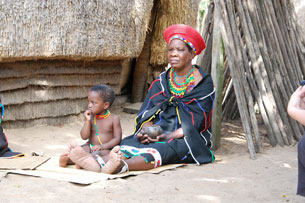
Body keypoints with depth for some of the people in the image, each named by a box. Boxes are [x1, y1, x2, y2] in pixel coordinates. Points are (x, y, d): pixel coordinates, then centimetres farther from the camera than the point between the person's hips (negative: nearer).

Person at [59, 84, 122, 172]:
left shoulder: (113, 118, -6)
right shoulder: (91, 117, 3)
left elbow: (117, 138, -7)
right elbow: (84, 137, -2)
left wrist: (102, 146, -20)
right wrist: (87, 121, -13)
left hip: (107, 148, -5)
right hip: (90, 146, 5)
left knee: (97, 153, -34)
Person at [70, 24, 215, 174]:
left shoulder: (203, 82, -1)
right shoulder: (162, 80, 14)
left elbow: (196, 121, -9)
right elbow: (148, 111, 6)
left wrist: (171, 136, -22)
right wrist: (146, 129, -16)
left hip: (189, 139, -4)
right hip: (160, 133, 5)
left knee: (163, 149, -37)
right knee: (130, 144, -26)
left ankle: (123, 165, -63)